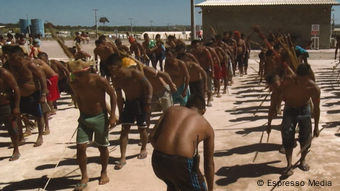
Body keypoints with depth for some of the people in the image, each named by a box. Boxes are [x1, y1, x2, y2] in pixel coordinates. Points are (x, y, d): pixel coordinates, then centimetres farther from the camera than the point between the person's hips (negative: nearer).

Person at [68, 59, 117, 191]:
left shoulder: (99, 81, -20)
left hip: (100, 117, -3)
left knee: (102, 147, 8)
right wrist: (81, 113, 12)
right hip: (84, 118, 3)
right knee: (80, 147, -6)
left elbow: (112, 95, -10)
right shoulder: (74, 84, -8)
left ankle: (104, 173, 31)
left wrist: (112, 116, -13)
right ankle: (84, 177, 10)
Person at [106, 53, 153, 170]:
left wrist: (148, 103, -17)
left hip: (140, 102, -5)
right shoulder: (115, 80, -1)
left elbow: (148, 86, -14)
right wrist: (120, 113, 7)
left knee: (141, 128, 5)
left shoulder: (134, 73, -19)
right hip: (128, 103, 5)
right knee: (124, 129, -3)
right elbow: (119, 97, 8)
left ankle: (144, 149, 32)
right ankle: (123, 158, 0)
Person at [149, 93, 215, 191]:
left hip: (158, 160, 4)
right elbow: (209, 164, 23)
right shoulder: (206, 126, 18)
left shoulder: (171, 110, 21)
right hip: (182, 164, -4)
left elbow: (152, 137, 12)